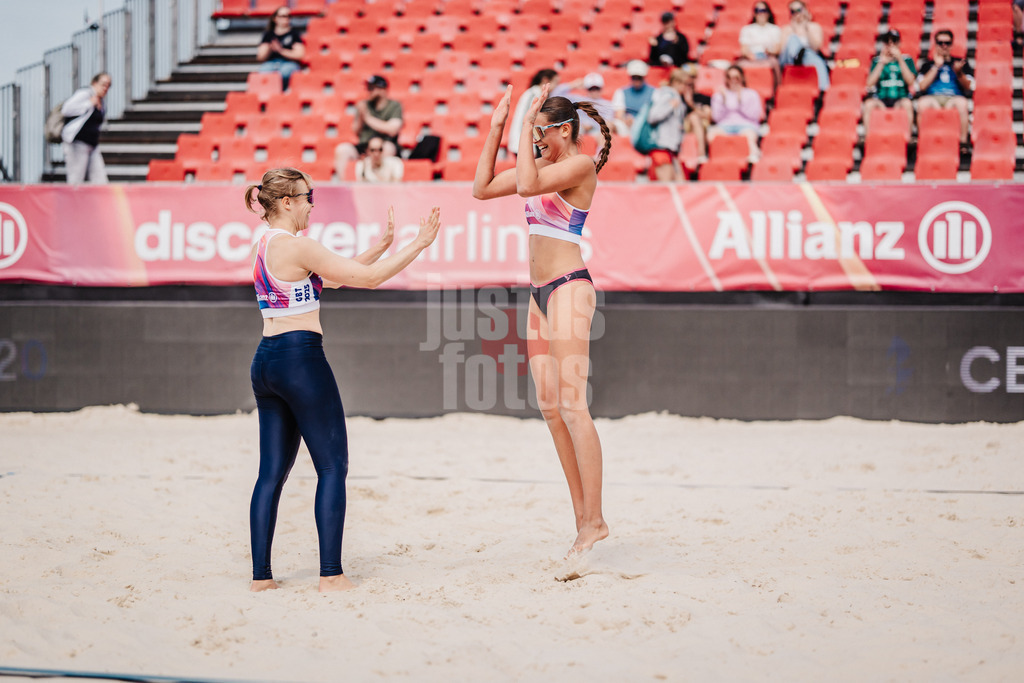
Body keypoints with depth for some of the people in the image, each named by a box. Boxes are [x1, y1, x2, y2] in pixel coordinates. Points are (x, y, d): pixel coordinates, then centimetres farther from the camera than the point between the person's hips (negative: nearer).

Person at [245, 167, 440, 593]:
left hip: (266, 360, 9)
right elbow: (367, 277, -12)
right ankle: (331, 575, -5)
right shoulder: (295, 245, -13)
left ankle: (261, 575, 8)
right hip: (300, 358, -9)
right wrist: (417, 246, -4)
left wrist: (382, 245, 21)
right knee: (332, 466, -2)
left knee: (272, 471, 9)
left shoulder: (265, 245, 14)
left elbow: (335, 277, 22)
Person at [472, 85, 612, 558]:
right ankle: (582, 519, 9)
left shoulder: (581, 165, -9)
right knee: (549, 408, 5)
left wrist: (526, 124, -15)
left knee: (572, 404, -14)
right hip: (541, 293, 9)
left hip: (569, 288, -9)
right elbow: (483, 188, 18)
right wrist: (496, 129, 14)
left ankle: (594, 519, -13)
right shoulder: (543, 165, 16)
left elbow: (527, 185, -23)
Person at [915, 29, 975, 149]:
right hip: (932, 98, 0)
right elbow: (922, 86, 4)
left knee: (961, 102, -37)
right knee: (923, 102, -37)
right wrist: (936, 67, 4)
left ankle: (963, 141, -33)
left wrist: (958, 72, -8)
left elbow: (969, 87, 10)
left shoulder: (960, 62, 24)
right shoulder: (928, 64, 23)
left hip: (954, 98, 0)